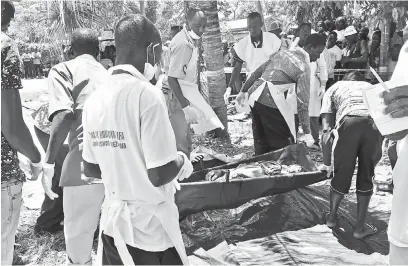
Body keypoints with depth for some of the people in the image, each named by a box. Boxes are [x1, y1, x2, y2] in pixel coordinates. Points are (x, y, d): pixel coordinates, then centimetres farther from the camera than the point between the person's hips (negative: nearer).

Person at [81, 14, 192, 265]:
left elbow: (91, 169, 6)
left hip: (112, 223, 6)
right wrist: (182, 160, -4)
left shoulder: (95, 99, -2)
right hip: (151, 231, -6)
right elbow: (159, 174, -22)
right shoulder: (147, 94, -21)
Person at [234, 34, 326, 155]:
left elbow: (258, 72, 17)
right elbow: (302, 103, -11)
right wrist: (307, 134, -11)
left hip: (255, 96, 8)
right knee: (283, 143, 4)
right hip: (271, 103, -8)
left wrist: (243, 91, 25)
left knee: (261, 142, 18)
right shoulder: (304, 68, -5)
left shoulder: (282, 52, 16)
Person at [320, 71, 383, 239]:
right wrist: (375, 158, 42)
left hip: (348, 122, -1)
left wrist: (327, 163, 23)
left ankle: (332, 217, 40)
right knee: (366, 177, 19)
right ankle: (360, 227, 30)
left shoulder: (334, 88, 30)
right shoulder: (371, 87, 38)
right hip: (376, 123, 2)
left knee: (341, 174, 18)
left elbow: (326, 130, 17)